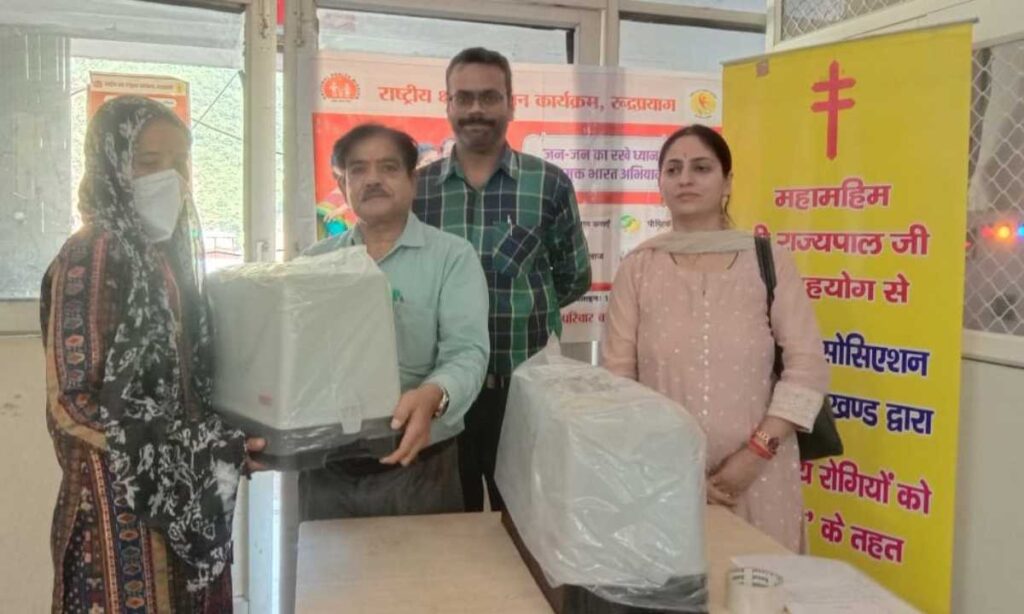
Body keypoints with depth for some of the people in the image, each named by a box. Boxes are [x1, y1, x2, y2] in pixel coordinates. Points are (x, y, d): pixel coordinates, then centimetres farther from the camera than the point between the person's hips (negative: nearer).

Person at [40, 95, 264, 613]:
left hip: (181, 495, 8)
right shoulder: (91, 254, -13)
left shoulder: (165, 253, 11)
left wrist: (221, 439, 3)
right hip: (121, 504, -7)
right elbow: (75, 401, -18)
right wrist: (208, 449, -18)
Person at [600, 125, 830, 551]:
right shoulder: (637, 268, 3)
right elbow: (614, 376, 0)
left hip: (756, 473, 0)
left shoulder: (770, 261, 2)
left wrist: (756, 453, -10)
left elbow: (808, 367, -1)